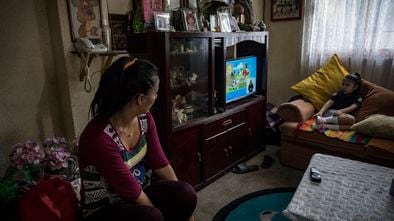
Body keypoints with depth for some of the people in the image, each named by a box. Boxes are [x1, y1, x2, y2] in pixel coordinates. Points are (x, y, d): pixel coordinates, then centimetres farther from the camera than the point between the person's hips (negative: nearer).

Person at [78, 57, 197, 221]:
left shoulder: (144, 119, -8)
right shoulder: (99, 138, -31)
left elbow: (160, 164, -2)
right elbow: (132, 191, -23)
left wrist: (183, 206, -2)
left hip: (140, 190, 6)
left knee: (187, 195, -17)